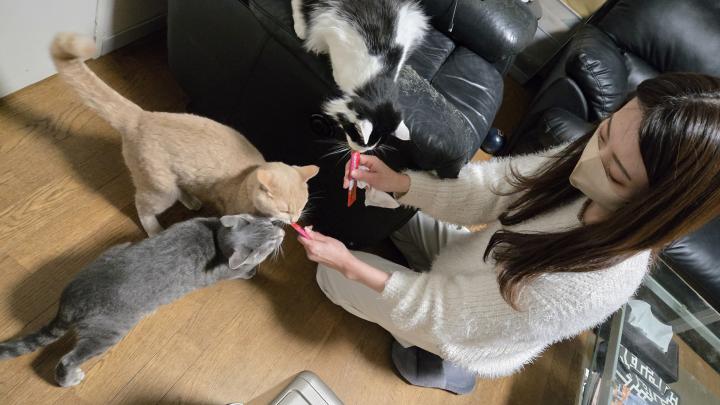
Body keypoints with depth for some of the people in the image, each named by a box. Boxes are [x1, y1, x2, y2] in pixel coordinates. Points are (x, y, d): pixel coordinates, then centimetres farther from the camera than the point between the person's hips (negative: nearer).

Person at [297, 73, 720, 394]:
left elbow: (449, 314, -30)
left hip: (471, 332, -5)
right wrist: (399, 182, -29)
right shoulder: (599, 161, -26)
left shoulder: (591, 284, -42)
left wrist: (349, 266, -26)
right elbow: (490, 186, -16)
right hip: (472, 258, 6)